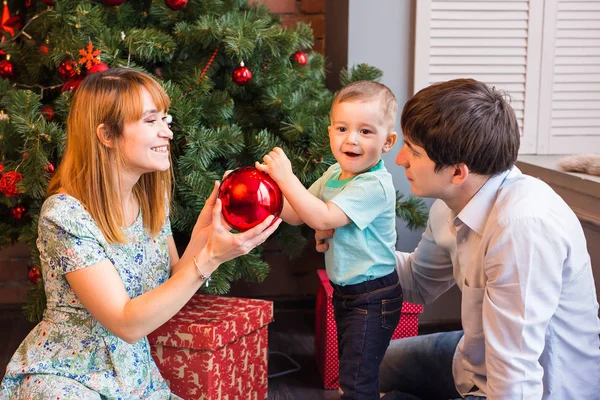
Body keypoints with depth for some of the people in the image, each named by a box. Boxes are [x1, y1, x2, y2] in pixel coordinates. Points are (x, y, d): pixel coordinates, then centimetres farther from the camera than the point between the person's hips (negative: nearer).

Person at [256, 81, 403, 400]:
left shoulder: (375, 185, -24)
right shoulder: (334, 174, 4)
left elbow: (323, 218, -31)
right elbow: (297, 214, 8)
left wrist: (286, 177, -28)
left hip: (373, 298, -9)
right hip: (345, 291, 9)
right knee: (350, 369, 24)